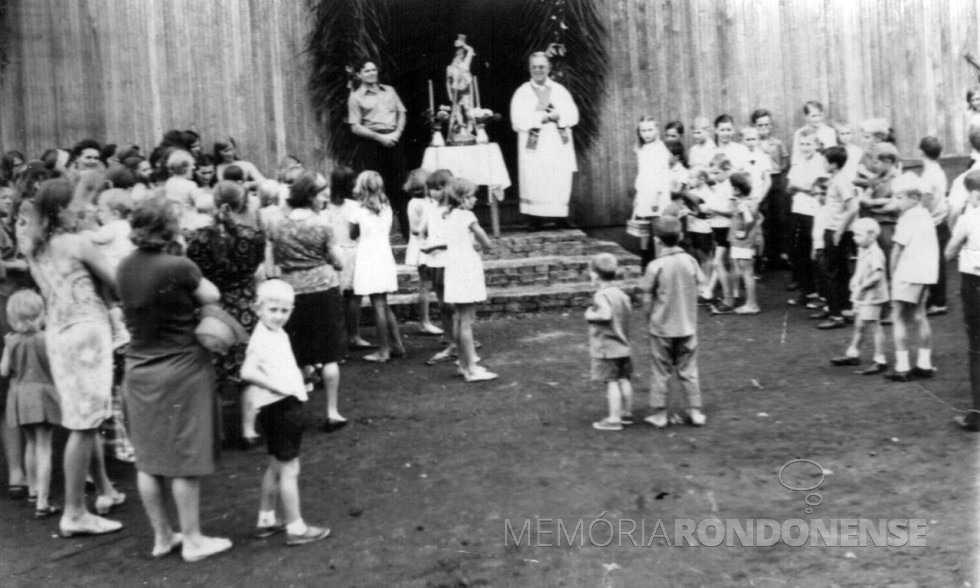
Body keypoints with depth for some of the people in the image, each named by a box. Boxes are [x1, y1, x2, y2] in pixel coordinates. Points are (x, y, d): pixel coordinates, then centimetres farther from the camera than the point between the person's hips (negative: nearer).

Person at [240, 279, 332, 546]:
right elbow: (248, 371, -33)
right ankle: (295, 528, 7)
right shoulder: (262, 339, -19)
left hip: (287, 406, 10)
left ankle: (266, 520, 33)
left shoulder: (278, 334, 11)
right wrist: (277, 386, -29)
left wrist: (298, 380, 10)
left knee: (276, 466, 20)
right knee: (289, 469, -2)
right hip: (278, 407, -10)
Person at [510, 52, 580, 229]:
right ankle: (535, 225, -2)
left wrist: (556, 115, -15)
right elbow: (518, 120, -8)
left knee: (561, 186, -3)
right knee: (534, 186, -7)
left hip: (559, 147, 2)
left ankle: (562, 224, 3)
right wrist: (544, 117, -12)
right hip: (534, 148, -2)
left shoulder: (560, 90, 12)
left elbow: (572, 115, 2)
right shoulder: (522, 92, 6)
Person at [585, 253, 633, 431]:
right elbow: (629, 309, 17)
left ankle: (614, 419, -1)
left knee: (612, 383, -5)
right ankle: (627, 413, 25)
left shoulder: (601, 295, -18)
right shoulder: (621, 294, 8)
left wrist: (590, 315, -15)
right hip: (623, 345, 8)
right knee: (624, 379, 15)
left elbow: (606, 314, -32)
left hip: (606, 347, -8)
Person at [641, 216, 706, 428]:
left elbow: (647, 300, -9)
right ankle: (695, 412, 17)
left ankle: (659, 415, 15)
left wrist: (649, 319, 7)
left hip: (662, 327, -3)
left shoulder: (655, 266, -14)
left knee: (660, 372, 9)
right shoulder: (690, 261, -5)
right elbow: (698, 290, 1)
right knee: (688, 371, 13)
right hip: (687, 326, 3)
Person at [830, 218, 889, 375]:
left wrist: (862, 287, -25)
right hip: (861, 297, 10)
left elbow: (878, 275, -31)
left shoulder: (875, 254, -21)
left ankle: (880, 361, 4)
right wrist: (855, 281, 6)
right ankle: (853, 353, 33)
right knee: (858, 325, 19)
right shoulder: (862, 251, 8)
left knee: (874, 326, -3)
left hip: (872, 297, -10)